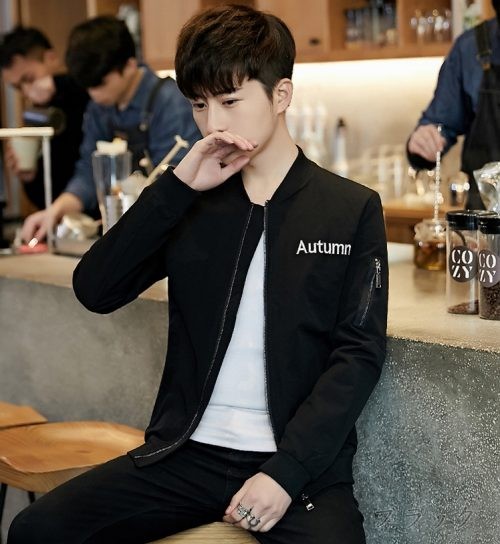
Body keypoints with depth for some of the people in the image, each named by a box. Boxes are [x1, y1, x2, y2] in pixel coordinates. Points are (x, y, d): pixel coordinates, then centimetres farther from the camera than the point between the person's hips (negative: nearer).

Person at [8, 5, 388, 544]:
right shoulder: (193, 205, 12)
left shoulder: (352, 209, 2)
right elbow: (94, 291, 1)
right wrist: (176, 187, -7)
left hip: (299, 461, -3)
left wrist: (285, 473, -15)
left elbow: (358, 354, -4)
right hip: (190, 453, 4)